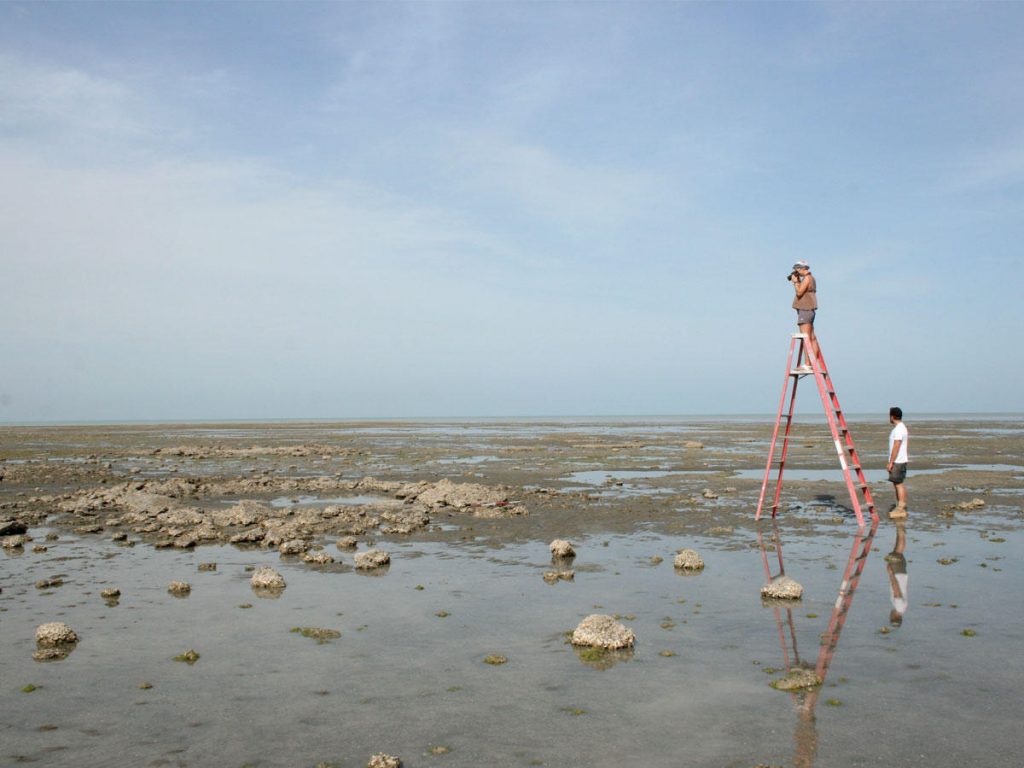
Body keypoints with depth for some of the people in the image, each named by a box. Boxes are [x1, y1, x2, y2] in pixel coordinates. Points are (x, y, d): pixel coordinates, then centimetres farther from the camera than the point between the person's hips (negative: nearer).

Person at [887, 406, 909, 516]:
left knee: (899, 484, -8)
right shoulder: (901, 427, 15)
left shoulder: (899, 429, -17)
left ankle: (901, 509, -7)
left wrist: (891, 462, -20)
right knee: (897, 484, 13)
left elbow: (896, 447, -21)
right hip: (898, 461, 10)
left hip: (898, 461, -10)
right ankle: (900, 507, 17)